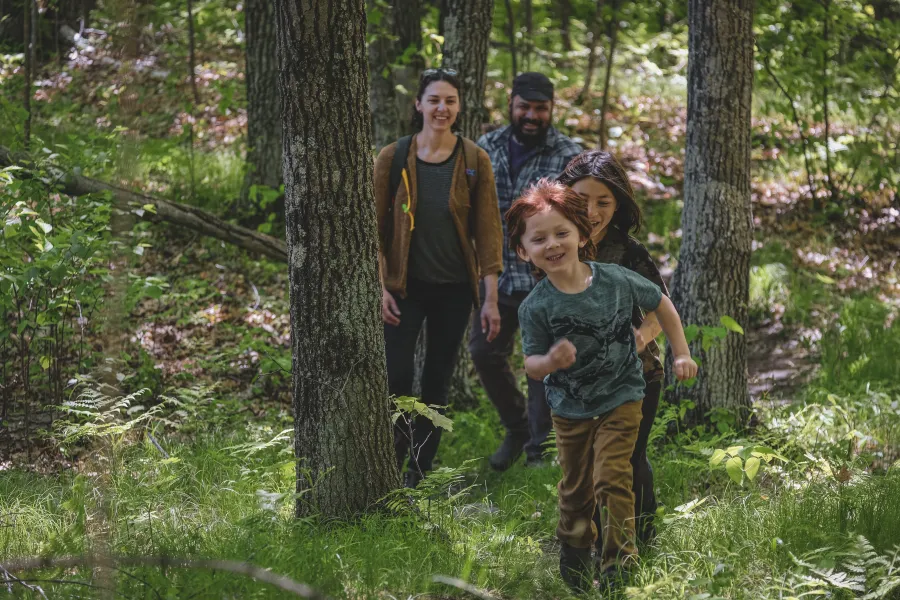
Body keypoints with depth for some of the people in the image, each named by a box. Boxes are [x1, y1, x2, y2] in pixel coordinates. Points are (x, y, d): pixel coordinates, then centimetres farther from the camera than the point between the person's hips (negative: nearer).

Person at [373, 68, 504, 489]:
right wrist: (380, 287, -8)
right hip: (406, 285, -1)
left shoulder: (474, 161, -1)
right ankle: (391, 466, 5)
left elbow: (488, 230, -1)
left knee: (437, 383, 6)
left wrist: (491, 298, -5)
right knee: (396, 378, -12)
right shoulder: (394, 158, -3)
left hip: (455, 289, 1)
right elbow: (375, 227, 0)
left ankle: (418, 474, 16)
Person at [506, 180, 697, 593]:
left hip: (619, 401, -1)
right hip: (569, 410, 1)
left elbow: (660, 304, 3)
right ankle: (574, 556, 38)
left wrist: (681, 354, 4)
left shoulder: (616, 281, -15)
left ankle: (618, 562, -3)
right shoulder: (536, 307, -17)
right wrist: (551, 361, -34)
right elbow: (531, 365, -11)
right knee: (575, 489, 14)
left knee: (611, 479, -15)